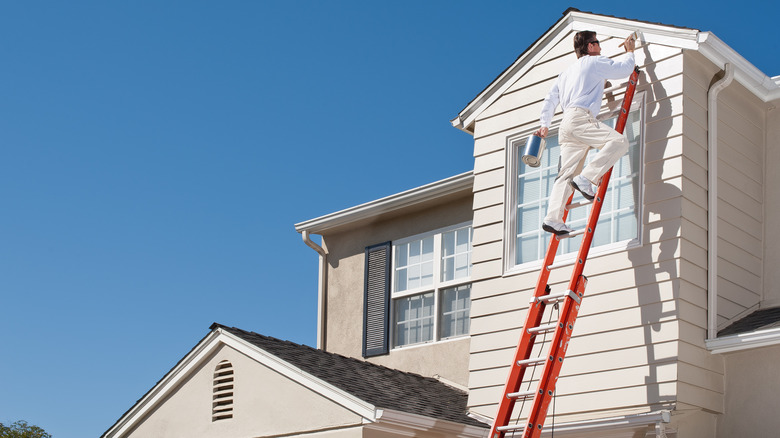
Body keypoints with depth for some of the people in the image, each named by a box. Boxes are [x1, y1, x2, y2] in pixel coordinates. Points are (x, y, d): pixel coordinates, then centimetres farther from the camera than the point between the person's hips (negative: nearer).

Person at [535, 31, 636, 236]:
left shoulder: (566, 72, 32)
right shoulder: (595, 62, 8)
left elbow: (550, 100, 29)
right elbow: (625, 68, 13)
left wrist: (544, 125, 30)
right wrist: (629, 51, 31)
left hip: (566, 126, 8)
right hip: (580, 118, -8)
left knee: (567, 174, 0)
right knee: (619, 141, -20)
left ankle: (553, 218, -14)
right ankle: (587, 178, -30)